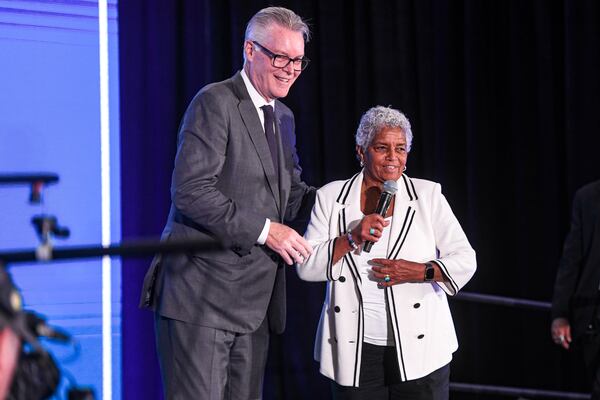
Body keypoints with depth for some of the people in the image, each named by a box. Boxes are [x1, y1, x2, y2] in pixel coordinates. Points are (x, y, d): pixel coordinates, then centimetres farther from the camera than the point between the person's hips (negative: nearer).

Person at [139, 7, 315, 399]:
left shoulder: (284, 118, 18)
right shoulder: (215, 103, -9)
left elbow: (291, 191, 22)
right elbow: (190, 191, -17)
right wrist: (264, 230, -19)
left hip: (255, 303, 8)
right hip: (201, 292, -8)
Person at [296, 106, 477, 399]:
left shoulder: (428, 195, 4)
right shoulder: (331, 197, 6)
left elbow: (465, 261, 2)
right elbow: (306, 267, 1)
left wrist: (420, 271, -14)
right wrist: (351, 239, -13)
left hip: (419, 346, -1)